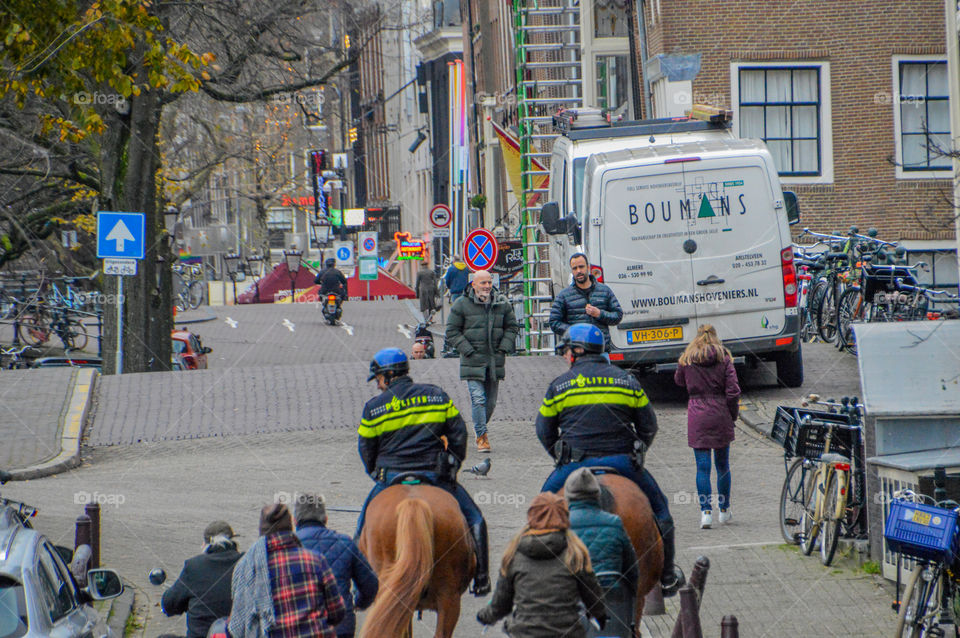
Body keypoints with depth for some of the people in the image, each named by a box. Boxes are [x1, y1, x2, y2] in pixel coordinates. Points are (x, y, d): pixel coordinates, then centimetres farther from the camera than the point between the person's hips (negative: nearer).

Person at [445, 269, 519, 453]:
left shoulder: (502, 303, 7)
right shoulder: (462, 305, -4)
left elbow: (512, 327, 16)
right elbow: (452, 332, -1)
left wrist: (504, 347, 1)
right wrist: (468, 350, -10)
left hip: (495, 360, 4)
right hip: (473, 360, -4)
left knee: (491, 401, 9)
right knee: (478, 399, -12)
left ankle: (479, 427, 30)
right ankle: (481, 436, -6)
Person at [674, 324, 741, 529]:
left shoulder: (687, 360, 1)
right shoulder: (723, 358, -1)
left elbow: (679, 381, 20)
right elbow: (733, 391, -5)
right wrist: (733, 416, 5)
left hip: (697, 416, 0)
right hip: (720, 414, 0)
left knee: (702, 466, -1)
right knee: (723, 465, 13)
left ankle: (706, 512, -11)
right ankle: (724, 510, 20)